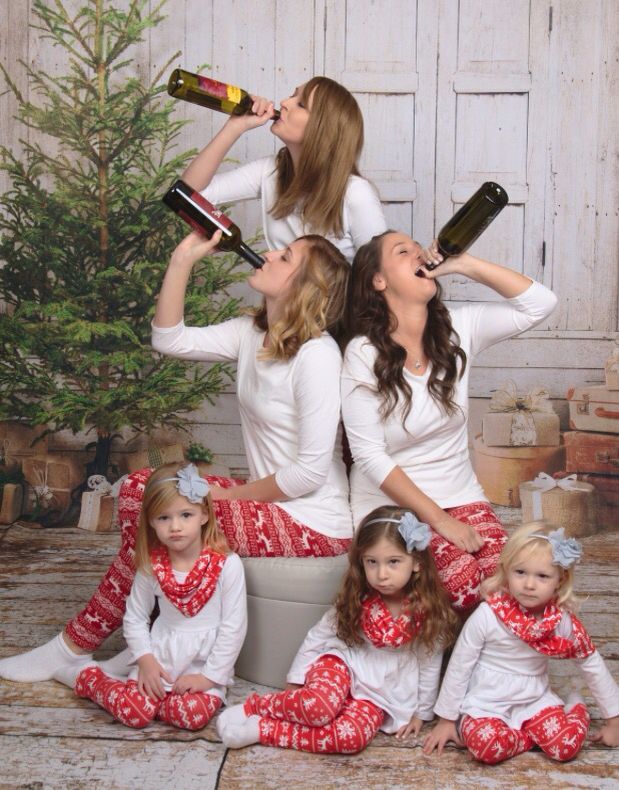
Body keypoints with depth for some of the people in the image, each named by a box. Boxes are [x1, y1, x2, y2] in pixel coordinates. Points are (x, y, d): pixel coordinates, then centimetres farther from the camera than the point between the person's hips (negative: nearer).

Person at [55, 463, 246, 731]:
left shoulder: (227, 565, -12)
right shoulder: (151, 565, -1)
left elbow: (234, 627, -11)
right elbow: (134, 618, 7)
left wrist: (210, 676, -13)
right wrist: (145, 659, -9)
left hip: (205, 665, -1)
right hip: (160, 656, 2)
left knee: (194, 714, -28)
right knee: (134, 712, -18)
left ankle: (152, 696, 1)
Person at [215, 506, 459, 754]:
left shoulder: (429, 613, -11)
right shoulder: (356, 600, -7)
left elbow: (430, 666, 1)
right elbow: (318, 636, 4)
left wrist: (420, 712, 7)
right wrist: (297, 679, 2)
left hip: (378, 695, 1)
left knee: (353, 736, -33)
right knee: (319, 706, -37)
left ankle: (261, 729, -23)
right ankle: (253, 706, -11)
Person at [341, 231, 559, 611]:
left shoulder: (458, 328, 1)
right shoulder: (363, 353, -11)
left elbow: (540, 302, -6)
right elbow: (370, 455, -14)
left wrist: (462, 263, -12)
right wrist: (439, 520, -17)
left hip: (461, 497, 4)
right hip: (392, 505, -3)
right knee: (464, 584, -27)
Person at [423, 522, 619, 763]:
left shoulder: (563, 621, -9)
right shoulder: (487, 615, -18)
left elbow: (592, 665, 5)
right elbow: (459, 667, -7)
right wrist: (446, 720, -1)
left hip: (535, 700, 3)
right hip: (486, 704, -2)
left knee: (568, 745, -20)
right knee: (488, 744, -31)